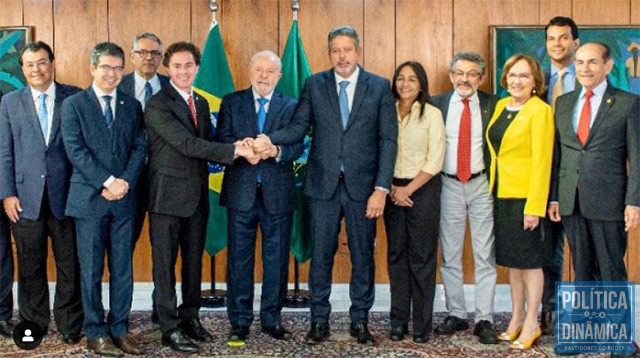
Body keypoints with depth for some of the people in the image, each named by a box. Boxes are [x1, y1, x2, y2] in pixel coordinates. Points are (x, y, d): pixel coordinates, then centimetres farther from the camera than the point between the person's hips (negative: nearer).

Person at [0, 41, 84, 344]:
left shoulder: (74, 97, 4)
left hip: (66, 195, -1)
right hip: (26, 197, 1)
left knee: (70, 264, 5)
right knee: (30, 266, 8)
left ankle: (69, 324, 18)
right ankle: (33, 323, 22)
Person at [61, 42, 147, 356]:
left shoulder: (132, 106, 12)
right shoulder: (74, 105, 1)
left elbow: (139, 147, 6)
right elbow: (76, 150, -7)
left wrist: (125, 181, -9)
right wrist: (107, 182, -14)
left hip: (123, 199, 3)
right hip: (89, 198, -3)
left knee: (123, 268, 6)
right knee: (91, 269, 3)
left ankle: (120, 329, 15)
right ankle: (96, 333, 11)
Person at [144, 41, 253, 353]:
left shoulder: (201, 103, 14)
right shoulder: (157, 105, -11)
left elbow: (208, 144, 12)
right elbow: (186, 143, -21)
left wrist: (238, 147, -10)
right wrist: (235, 151, -21)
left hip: (197, 195, 7)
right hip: (168, 195, -7)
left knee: (194, 260, 13)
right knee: (165, 263, 2)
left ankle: (190, 317, 27)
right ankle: (170, 329, 10)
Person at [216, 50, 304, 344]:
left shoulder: (291, 106, 7)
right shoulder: (231, 102, 7)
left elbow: (298, 145, -4)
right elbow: (221, 139, -4)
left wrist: (276, 151, -25)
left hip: (277, 193, 1)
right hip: (241, 191, 0)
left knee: (277, 259, 7)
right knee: (239, 257, 5)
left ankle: (272, 318, 19)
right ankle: (239, 321, 15)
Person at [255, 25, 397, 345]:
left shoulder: (380, 87, 1)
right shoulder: (314, 85, 6)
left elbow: (388, 140, -2)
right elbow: (300, 126, 2)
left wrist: (381, 188, -9)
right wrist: (270, 139, -19)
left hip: (362, 185, -1)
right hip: (323, 184, 1)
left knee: (363, 255, 8)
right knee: (321, 255, 6)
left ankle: (360, 320, 21)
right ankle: (319, 320, 18)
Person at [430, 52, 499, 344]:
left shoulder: (492, 105, 1)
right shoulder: (436, 104, 2)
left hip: (482, 185, -1)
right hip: (449, 185, 1)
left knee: (485, 255, 1)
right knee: (450, 255, 8)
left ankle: (484, 320, 8)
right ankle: (456, 315, 19)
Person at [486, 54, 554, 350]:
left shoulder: (540, 110, -11)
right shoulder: (501, 106, 10)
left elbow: (541, 160, -15)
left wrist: (534, 206, -19)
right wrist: (491, 189, 7)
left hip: (525, 195, -7)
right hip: (501, 193, 7)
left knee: (529, 260, 2)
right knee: (512, 259, 15)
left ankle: (531, 325, 13)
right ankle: (517, 318, 27)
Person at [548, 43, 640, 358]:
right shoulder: (564, 103, 11)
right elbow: (556, 154, 11)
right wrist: (553, 197, 7)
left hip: (607, 202, -4)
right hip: (571, 201, 4)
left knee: (611, 272, 2)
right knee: (582, 270, 11)